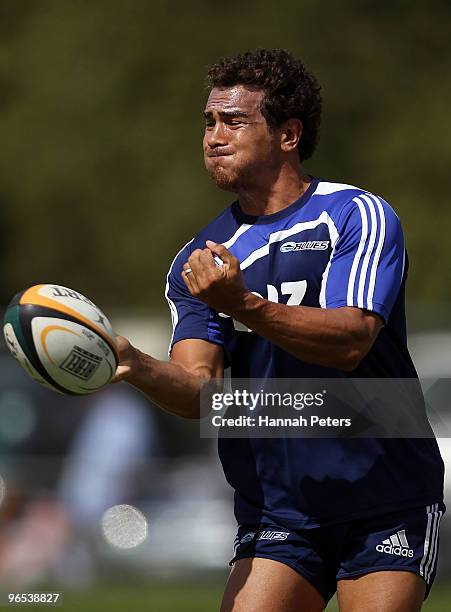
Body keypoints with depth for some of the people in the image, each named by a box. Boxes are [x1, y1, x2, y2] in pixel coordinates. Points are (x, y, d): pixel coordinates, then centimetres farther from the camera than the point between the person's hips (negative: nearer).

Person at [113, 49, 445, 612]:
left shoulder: (358, 216, -6)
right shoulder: (199, 261, 7)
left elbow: (350, 342, -21)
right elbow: (200, 390, -5)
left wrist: (242, 306, -35)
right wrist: (138, 369, -28)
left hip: (386, 509, -3)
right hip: (276, 517, 3)